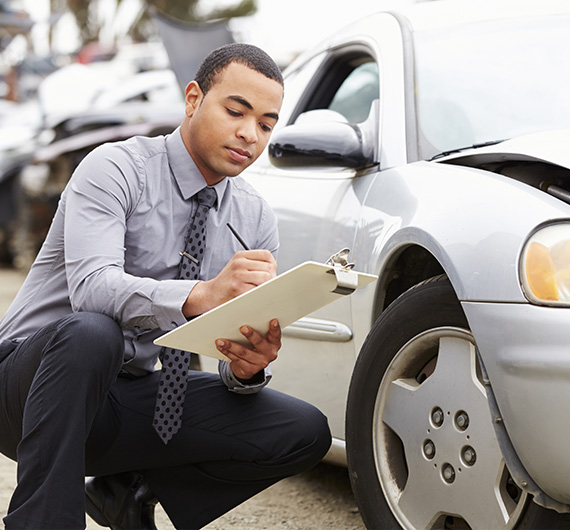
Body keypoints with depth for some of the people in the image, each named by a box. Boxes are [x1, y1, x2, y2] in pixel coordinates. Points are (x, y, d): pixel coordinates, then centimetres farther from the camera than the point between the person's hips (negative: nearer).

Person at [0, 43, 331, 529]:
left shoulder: (256, 219, 5)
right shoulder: (116, 169, -12)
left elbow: (248, 350, 2)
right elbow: (92, 287, -30)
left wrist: (249, 365, -24)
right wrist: (200, 297, -47)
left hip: (131, 396, 6)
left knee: (306, 433, -11)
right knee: (90, 332, -40)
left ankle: (132, 489, 2)